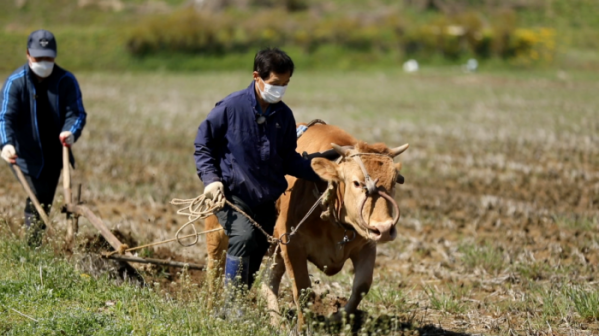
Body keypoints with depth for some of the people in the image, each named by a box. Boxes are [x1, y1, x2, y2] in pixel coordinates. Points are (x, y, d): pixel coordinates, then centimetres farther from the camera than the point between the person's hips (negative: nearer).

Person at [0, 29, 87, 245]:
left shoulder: (66, 81, -7)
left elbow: (76, 112, -12)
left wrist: (71, 132, -36)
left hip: (55, 154, 3)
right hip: (27, 154, -3)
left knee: (46, 202, 15)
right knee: (36, 201, -15)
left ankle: (41, 246, 31)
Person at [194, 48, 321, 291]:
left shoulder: (284, 115, 5)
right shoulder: (232, 106, -9)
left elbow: (289, 159, 13)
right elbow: (203, 144, -1)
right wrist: (211, 179, -14)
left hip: (266, 200, 6)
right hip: (232, 195, -6)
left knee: (257, 252, 10)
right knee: (243, 237, -27)